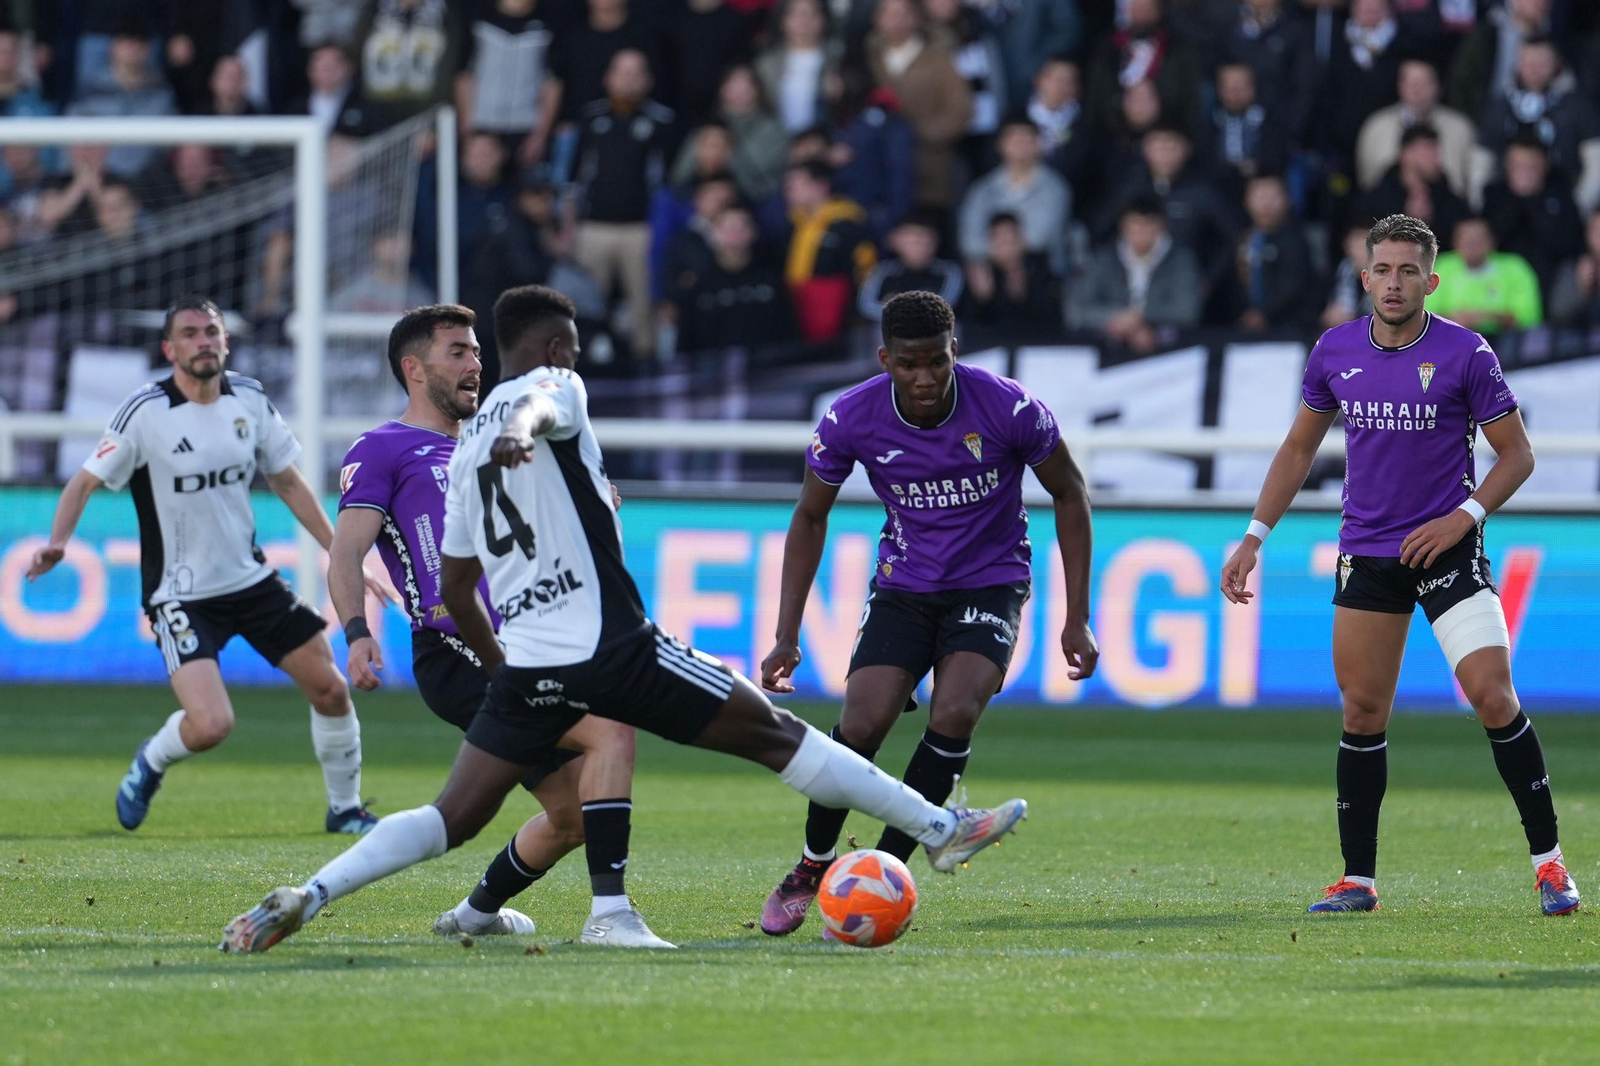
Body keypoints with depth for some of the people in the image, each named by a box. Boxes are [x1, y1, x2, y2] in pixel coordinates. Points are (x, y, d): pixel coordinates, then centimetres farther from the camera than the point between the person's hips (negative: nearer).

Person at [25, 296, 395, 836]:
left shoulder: (249, 398, -1)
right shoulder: (146, 412, -16)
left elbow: (288, 483, 10)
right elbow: (86, 481, -12)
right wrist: (56, 543, -30)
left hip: (252, 581, 5)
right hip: (181, 597, -5)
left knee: (330, 689, 3)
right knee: (211, 725, -20)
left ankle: (345, 808, 26)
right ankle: (152, 762, 15)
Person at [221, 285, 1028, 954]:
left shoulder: (467, 446, 22)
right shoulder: (554, 387, 0)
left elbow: (455, 587, 25)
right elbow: (537, 404, -27)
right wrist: (523, 430, -51)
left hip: (525, 662, 7)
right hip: (609, 646, -7)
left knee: (452, 820, 6)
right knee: (773, 732, 1)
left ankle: (301, 900, -12)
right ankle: (941, 829, 4)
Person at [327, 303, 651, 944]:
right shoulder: (382, 450, 3)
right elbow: (346, 552, -7)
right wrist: (357, 633, -25)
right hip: (456, 656, -9)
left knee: (574, 817, 10)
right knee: (612, 729, -25)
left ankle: (476, 912, 33)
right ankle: (608, 912, -28)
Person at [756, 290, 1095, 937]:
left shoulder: (1008, 408, -21)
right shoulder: (850, 420, -16)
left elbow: (1069, 495, -4)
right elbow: (810, 519, 1)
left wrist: (1077, 619, -6)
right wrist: (786, 637, -3)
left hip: (990, 585, -1)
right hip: (903, 586, 1)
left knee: (955, 714, -25)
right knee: (860, 725, -15)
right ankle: (812, 868, 9)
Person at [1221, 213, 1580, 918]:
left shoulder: (1465, 353, -8)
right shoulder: (1334, 352, 3)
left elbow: (1516, 452, -1)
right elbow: (1299, 447, 16)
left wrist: (1467, 514, -15)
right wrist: (1255, 536, 12)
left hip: (1447, 548, -3)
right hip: (1366, 555, 3)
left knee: (1493, 696, -14)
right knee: (1362, 711, 3)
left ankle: (1548, 861, -6)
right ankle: (1357, 879, 10)